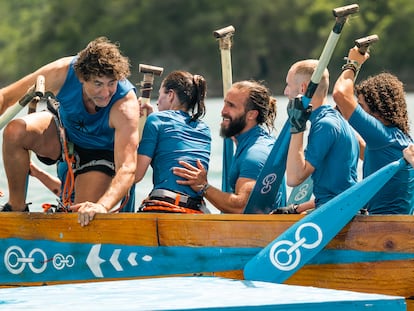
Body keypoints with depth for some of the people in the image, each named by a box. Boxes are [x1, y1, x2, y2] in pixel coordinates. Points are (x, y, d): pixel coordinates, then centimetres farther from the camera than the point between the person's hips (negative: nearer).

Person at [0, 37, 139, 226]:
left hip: (100, 151, -2)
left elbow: (127, 169, -47)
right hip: (64, 131, 2)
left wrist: (102, 206, -64)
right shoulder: (63, 72, -30)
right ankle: (16, 208, -8)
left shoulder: (125, 105, -38)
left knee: (84, 219, -20)